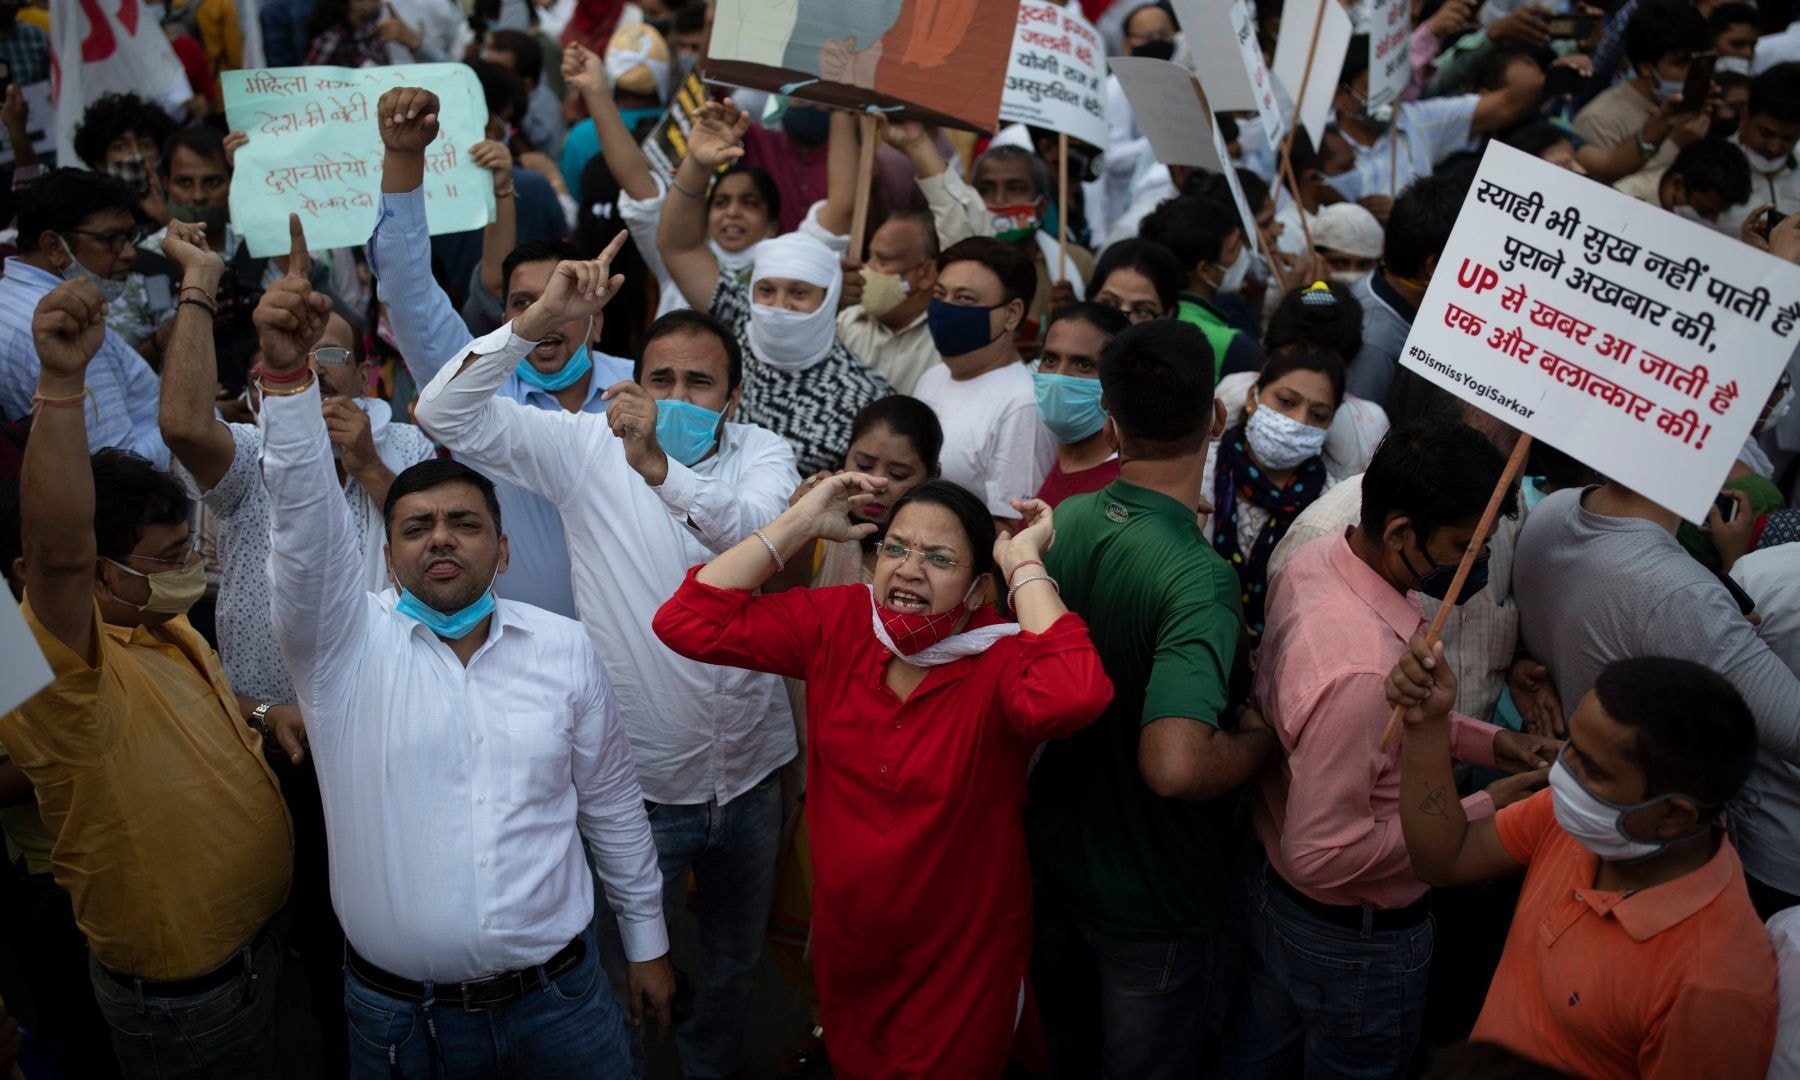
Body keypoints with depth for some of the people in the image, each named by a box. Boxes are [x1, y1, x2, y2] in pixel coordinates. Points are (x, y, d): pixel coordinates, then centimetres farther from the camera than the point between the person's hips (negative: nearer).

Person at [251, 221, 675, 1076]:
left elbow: (611, 803, 7)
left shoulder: (563, 646, -1)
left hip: (557, 997, 1)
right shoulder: (343, 640, -6)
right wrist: (287, 371, -38)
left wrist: (647, 941, 11)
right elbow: (303, 514, -23)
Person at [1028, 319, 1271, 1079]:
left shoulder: (1060, 524, -9)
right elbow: (1175, 766, -40)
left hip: (1054, 856, 6)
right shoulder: (1197, 576, -31)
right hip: (1149, 900, -6)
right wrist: (1262, 739, -22)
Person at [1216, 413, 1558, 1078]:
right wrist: (1482, 810, -23)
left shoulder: (1311, 561, -11)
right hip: (1356, 943, -7)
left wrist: (1484, 741, -3)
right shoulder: (1359, 669, -40)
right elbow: (1322, 857, -31)